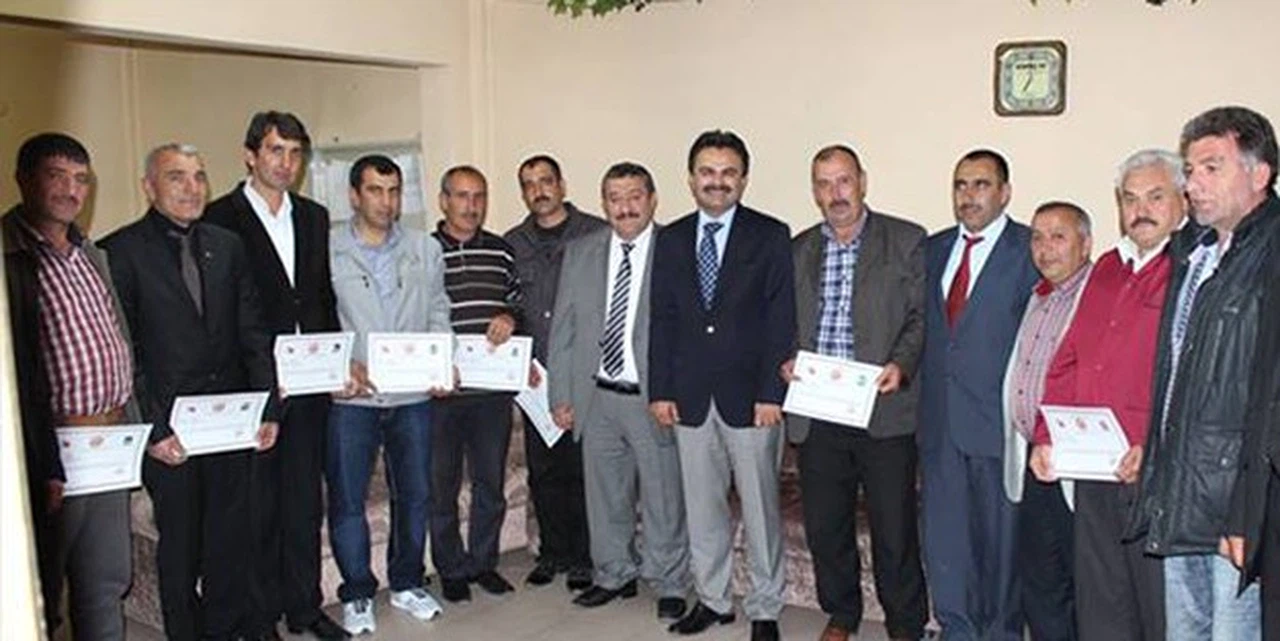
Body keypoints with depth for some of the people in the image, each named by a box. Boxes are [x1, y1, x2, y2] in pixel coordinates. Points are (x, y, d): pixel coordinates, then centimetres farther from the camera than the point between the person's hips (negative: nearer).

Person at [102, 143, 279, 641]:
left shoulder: (227, 246, 7)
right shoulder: (120, 252, -7)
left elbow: (253, 334, 8)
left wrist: (268, 408, 2)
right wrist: (152, 430, -13)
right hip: (169, 431, -4)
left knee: (231, 541, 13)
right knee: (179, 546, 11)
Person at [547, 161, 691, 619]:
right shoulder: (580, 253, 7)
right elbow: (562, 330, 9)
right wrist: (561, 395, 5)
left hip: (655, 399, -4)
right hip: (596, 398, 4)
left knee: (663, 499, 7)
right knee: (605, 496, 16)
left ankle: (669, 586, 25)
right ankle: (615, 576, 35)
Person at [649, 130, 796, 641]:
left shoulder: (771, 236, -2)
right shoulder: (671, 239, 9)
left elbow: (781, 321, -7)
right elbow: (662, 319, 8)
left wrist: (772, 393, -13)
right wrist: (660, 390, 2)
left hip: (750, 396, -3)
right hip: (690, 396, 4)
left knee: (760, 508, 6)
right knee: (701, 507, 13)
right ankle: (712, 599, 28)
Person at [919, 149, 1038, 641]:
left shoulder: (1030, 250, -4)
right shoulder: (934, 249, 13)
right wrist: (923, 402, 9)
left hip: (999, 417, -5)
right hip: (940, 419, 5)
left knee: (1001, 538, 7)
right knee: (942, 535, 10)